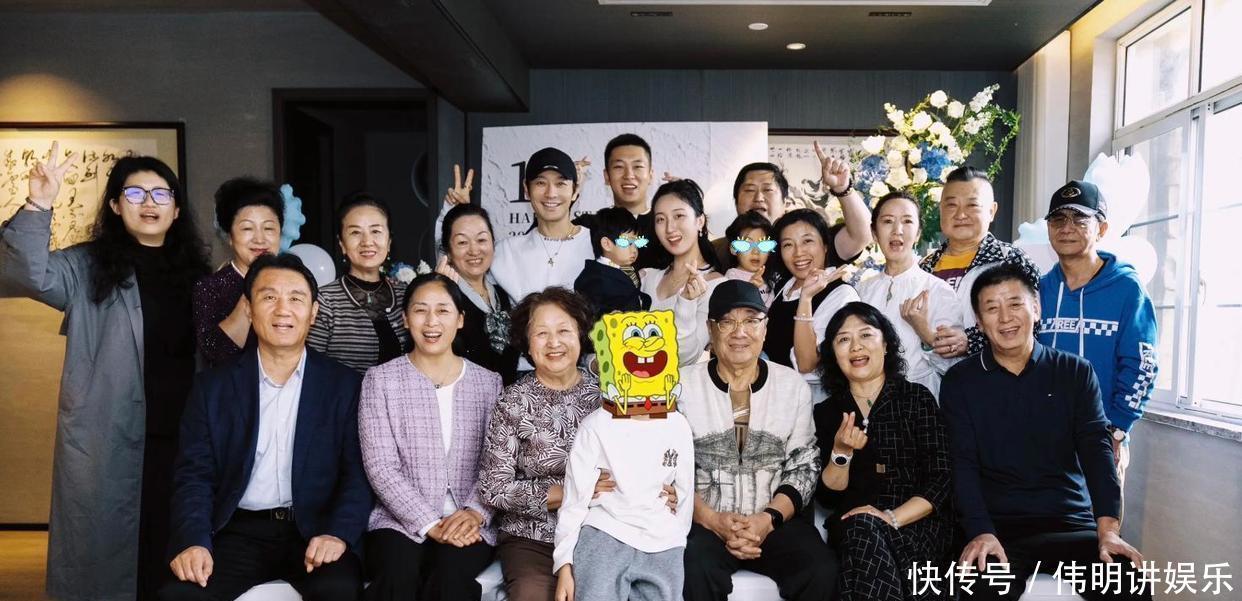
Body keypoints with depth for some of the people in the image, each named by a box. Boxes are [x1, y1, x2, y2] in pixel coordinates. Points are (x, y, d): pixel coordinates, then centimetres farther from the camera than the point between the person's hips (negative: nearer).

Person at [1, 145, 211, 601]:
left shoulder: (195, 270, 12)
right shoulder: (88, 266, 1)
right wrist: (37, 207, -29)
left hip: (184, 438, 3)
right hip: (108, 443, -3)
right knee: (107, 551, 8)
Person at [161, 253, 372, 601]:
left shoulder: (345, 385, 4)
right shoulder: (213, 386, 9)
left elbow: (358, 474, -1)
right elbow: (194, 475, 4)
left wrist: (338, 534, -19)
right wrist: (194, 541, -14)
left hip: (313, 531, -1)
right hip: (239, 533, 2)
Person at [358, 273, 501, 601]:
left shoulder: (488, 382, 10)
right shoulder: (380, 379, 5)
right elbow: (381, 467, -4)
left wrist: (475, 513, -14)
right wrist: (430, 525, -13)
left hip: (469, 525, 1)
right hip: (400, 520, -1)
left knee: (452, 575, -30)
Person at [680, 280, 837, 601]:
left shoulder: (794, 386, 6)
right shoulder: (683, 385, 1)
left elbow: (804, 468, 5)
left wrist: (769, 519, -11)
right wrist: (713, 521, -14)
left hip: (776, 520, 2)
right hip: (703, 521, -2)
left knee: (823, 572, -24)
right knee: (696, 572, -32)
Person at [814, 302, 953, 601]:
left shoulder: (918, 398, 5)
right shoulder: (825, 412, 11)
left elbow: (941, 480, -3)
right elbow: (828, 497, 6)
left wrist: (892, 518, -18)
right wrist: (841, 453, -13)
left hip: (917, 522, -2)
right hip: (851, 527, 2)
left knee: (866, 532, -34)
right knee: (861, 528, -33)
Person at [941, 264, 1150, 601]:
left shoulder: (1075, 373, 9)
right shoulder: (959, 381, 5)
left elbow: (1096, 448, -2)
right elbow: (963, 463, -4)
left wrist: (1108, 526, -17)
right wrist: (981, 532, -20)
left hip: (1072, 522, 2)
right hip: (997, 527, -2)